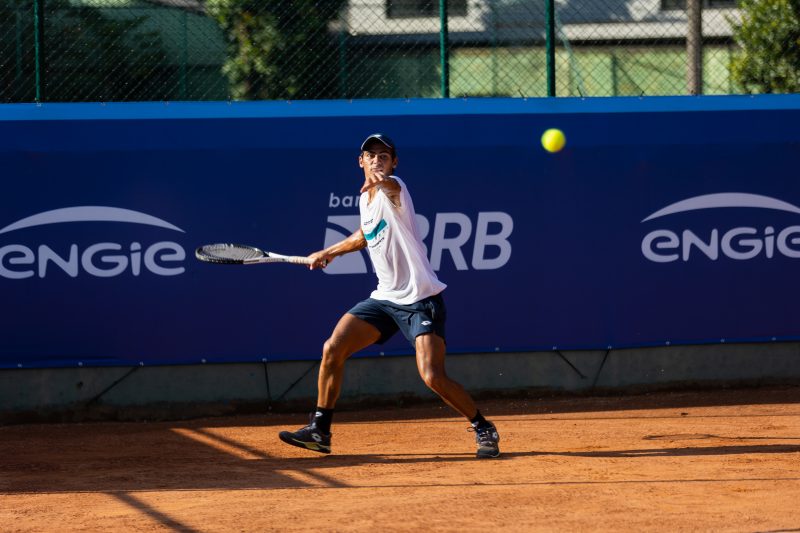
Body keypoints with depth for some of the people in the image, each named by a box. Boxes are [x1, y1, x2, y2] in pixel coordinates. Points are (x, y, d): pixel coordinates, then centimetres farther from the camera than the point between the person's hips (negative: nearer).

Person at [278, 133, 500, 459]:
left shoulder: (393, 189, -13)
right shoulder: (366, 197, 11)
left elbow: (391, 186, -42)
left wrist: (380, 180, -64)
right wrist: (329, 253, 36)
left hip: (421, 300, -7)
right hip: (385, 298, 7)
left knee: (433, 377, -18)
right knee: (332, 349, -4)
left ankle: (483, 429, 3)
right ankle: (319, 430, 8)